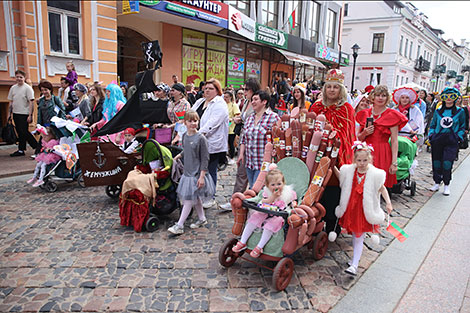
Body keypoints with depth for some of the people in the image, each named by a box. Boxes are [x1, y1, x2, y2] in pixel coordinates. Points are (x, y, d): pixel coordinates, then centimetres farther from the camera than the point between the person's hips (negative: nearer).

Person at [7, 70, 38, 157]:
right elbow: (11, 102, 18)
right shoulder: (13, 88, 13)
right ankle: (21, 150, 14)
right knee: (20, 132, 9)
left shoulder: (28, 88, -6)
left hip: (24, 114, -6)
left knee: (23, 132, -9)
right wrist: (9, 113, 12)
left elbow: (31, 102, -10)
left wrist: (30, 115, -16)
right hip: (15, 114, 6)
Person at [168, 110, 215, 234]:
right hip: (187, 172, 7)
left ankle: (179, 225, 5)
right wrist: (179, 156, 12)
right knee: (195, 199, 17)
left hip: (196, 174, -7)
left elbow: (205, 159, -15)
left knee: (188, 199, -2)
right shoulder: (185, 136, 5)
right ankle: (202, 219, 33)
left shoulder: (201, 138, -16)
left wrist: (202, 176, -17)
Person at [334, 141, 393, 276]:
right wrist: (334, 168, 11)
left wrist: (388, 203, -4)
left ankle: (354, 265, 4)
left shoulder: (374, 174, -12)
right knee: (354, 235, 17)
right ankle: (355, 258, 36)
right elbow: (341, 178, 19)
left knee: (359, 237, 0)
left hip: (364, 210, -3)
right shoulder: (348, 171, -3)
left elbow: (382, 188, 1)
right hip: (350, 208, 3)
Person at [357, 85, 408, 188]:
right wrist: (364, 133, -5)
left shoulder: (392, 115, 0)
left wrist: (394, 163, -10)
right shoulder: (365, 114, 12)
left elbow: (394, 141, -4)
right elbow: (359, 138, 17)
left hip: (383, 155, -3)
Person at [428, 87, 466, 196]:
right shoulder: (438, 111, 11)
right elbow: (433, 125, 19)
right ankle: (437, 183, 20)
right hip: (437, 140, 2)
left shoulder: (460, 111, 6)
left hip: (451, 141, -2)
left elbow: (462, 127, 12)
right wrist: (431, 134, 4)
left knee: (447, 163, -10)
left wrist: (459, 137, -2)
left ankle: (447, 185, 5)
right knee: (436, 162, 5)